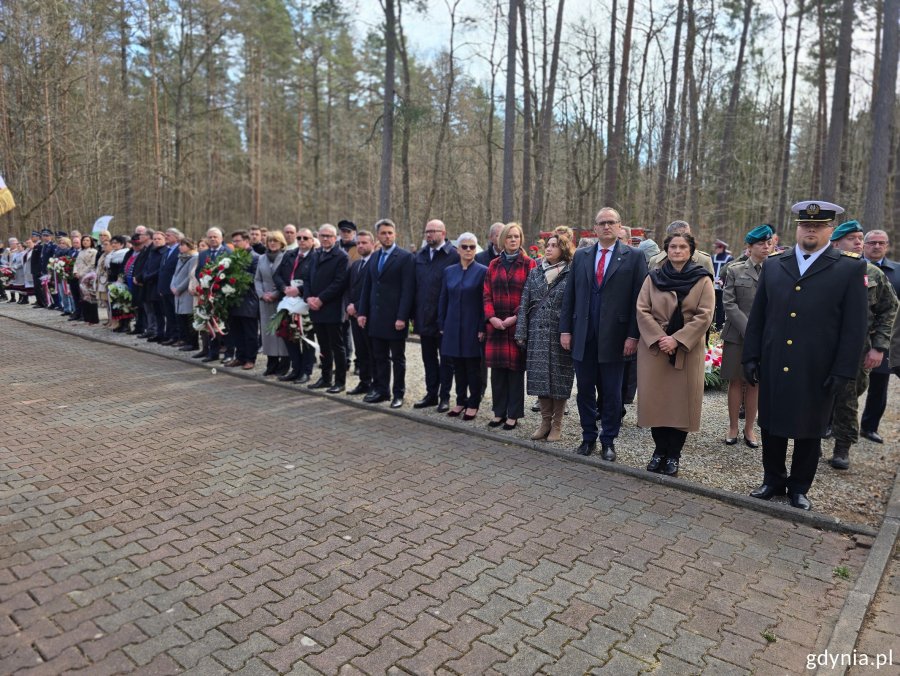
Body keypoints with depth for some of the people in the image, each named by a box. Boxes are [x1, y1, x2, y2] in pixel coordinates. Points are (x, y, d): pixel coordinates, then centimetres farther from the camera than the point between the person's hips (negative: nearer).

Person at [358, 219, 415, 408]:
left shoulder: (406, 257, -7)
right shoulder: (374, 258, 13)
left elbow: (408, 290, -12)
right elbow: (367, 287, 14)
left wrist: (402, 317, -18)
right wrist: (362, 312, 7)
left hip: (395, 318, -6)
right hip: (376, 317, 6)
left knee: (398, 358, 5)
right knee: (379, 357, 12)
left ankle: (398, 394, 15)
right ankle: (381, 390, 23)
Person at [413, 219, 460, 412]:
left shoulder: (454, 256, -10)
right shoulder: (420, 256, 10)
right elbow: (414, 286, 11)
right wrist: (414, 315, 7)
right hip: (424, 318, 6)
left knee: (446, 359, 6)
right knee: (429, 358, 14)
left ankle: (444, 396, 16)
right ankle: (431, 394, 25)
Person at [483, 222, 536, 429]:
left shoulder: (529, 264, 1)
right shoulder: (493, 265, 11)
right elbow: (487, 294, 8)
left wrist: (515, 317, -12)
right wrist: (492, 317, -7)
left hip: (518, 325, -3)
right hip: (496, 324, 3)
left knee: (516, 369, 1)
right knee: (497, 370, 6)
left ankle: (513, 414, 11)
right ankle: (499, 412, 17)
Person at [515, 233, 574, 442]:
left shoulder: (571, 274, -2)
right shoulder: (535, 272, 11)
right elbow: (524, 304, 8)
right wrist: (521, 333, 2)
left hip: (560, 335, -4)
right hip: (538, 334, 4)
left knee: (559, 379, 2)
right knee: (540, 377, 6)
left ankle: (557, 424, 15)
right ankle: (545, 422, 19)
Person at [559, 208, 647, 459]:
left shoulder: (634, 257, 0)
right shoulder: (580, 256, 9)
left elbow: (638, 299, -4)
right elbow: (569, 295, 9)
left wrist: (633, 335, -10)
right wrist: (565, 329, 3)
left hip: (614, 338, -3)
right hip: (583, 337, 3)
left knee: (612, 393, 7)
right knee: (585, 391, 11)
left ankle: (608, 441, 22)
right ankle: (588, 437, 26)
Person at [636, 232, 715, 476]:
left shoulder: (702, 280, 2)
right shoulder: (653, 278, 6)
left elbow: (704, 316, -6)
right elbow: (642, 311, -1)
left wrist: (677, 339, -15)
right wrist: (659, 338, -13)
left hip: (687, 351, -1)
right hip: (654, 348, 1)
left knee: (681, 400, 2)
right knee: (655, 399, 4)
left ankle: (674, 455, 14)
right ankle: (660, 450, 18)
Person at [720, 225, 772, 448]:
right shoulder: (735, 270, 2)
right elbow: (729, 303, -5)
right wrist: (748, 329, -14)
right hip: (737, 335, -1)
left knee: (755, 383, 7)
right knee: (736, 381, 5)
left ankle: (749, 428, 18)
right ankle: (733, 427, 15)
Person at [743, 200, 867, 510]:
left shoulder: (850, 268, -2)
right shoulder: (773, 265, 7)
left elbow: (854, 326, -4)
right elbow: (757, 316, 8)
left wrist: (843, 371, -9)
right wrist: (751, 356, 3)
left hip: (817, 371, -2)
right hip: (773, 367, 3)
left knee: (809, 432, 11)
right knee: (771, 427, 13)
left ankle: (799, 487, 28)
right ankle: (773, 480, 30)